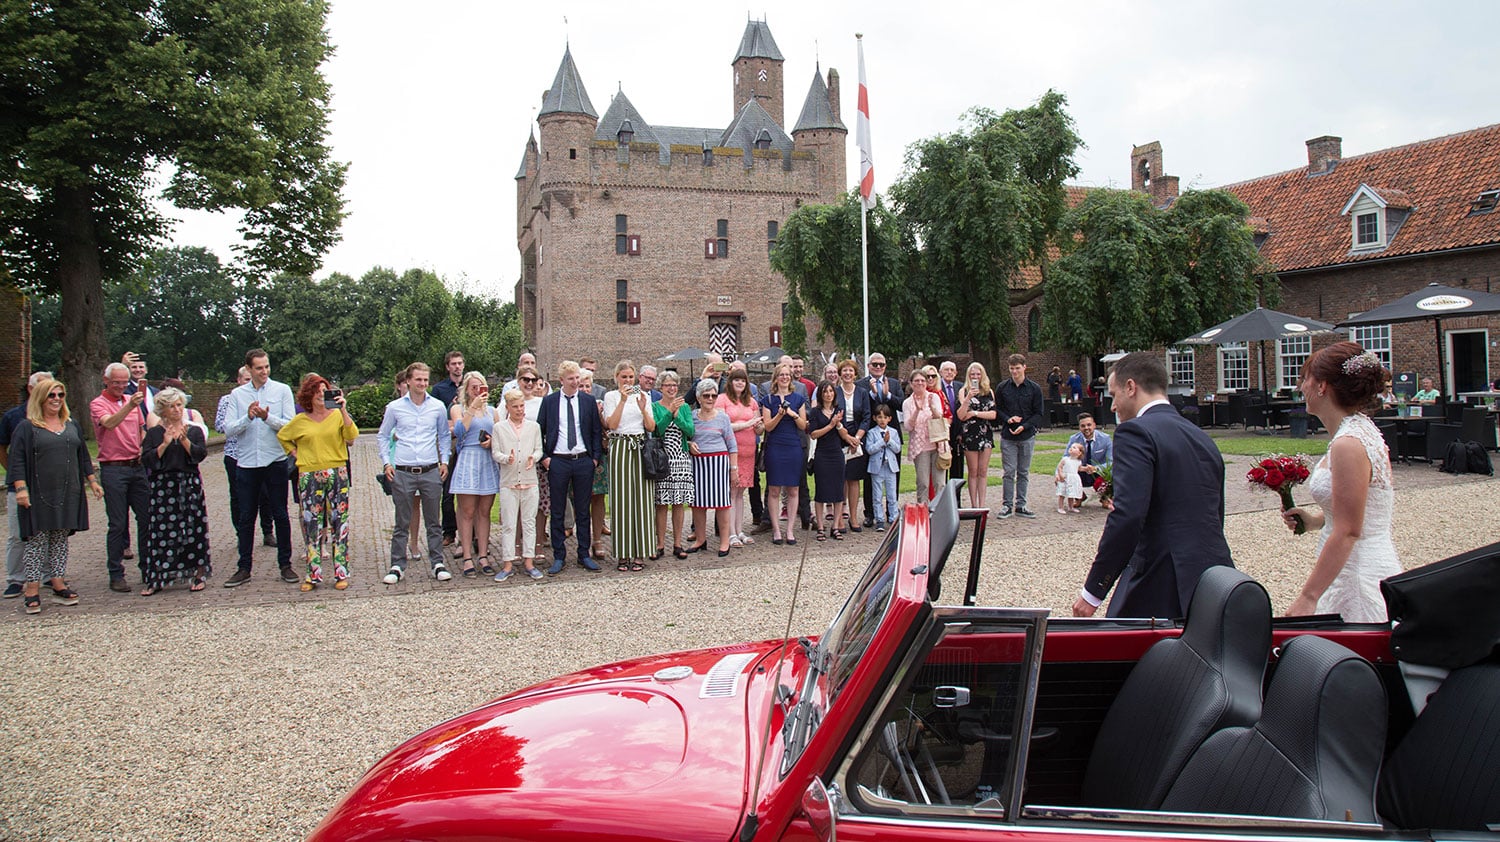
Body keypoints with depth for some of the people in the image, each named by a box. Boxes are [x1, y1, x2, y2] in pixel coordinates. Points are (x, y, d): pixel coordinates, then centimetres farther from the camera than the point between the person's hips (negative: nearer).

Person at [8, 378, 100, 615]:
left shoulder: (72, 425, 14)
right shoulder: (26, 428, -2)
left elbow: (83, 456, 19)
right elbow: (17, 461, -6)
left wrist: (92, 481, 16)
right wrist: (21, 488, -15)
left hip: (67, 494, 5)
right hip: (38, 495, -5)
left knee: (60, 538, 9)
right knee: (36, 538, -3)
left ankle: (58, 585, 15)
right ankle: (32, 590, 1)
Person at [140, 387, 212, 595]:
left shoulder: (194, 430, 10)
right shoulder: (154, 433, 8)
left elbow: (200, 454, -5)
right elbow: (147, 460, -3)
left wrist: (185, 440, -17)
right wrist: (164, 444, -13)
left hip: (190, 485, 0)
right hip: (162, 486, 0)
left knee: (193, 529, -1)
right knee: (161, 531, -2)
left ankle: (198, 574, 7)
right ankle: (155, 579, 3)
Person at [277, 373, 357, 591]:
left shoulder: (337, 415, 3)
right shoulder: (300, 420, 7)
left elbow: (352, 436, -13)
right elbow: (282, 436, 24)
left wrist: (343, 410, -19)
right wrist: (295, 453, 12)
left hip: (337, 474, -1)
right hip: (309, 477, 1)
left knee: (339, 523, 0)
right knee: (311, 524, 3)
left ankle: (341, 573, 7)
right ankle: (313, 574, 11)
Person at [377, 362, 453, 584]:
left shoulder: (438, 407, 6)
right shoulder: (394, 408, 3)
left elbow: (444, 435, 18)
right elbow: (383, 436, 13)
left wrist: (444, 461, 8)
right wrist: (387, 462, 3)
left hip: (430, 472, 1)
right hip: (402, 472, -1)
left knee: (434, 522, 7)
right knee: (402, 523, 4)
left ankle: (438, 563, 14)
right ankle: (397, 566, 12)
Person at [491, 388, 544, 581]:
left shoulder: (533, 426, 8)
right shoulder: (499, 428, 3)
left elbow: (539, 449, 8)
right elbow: (495, 453, 1)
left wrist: (533, 458, -14)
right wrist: (507, 458, -19)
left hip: (530, 480, 2)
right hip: (508, 481, -2)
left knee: (529, 521, 5)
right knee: (508, 523, 0)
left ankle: (528, 561, 12)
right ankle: (508, 563, 6)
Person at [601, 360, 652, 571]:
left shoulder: (644, 396, 12)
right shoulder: (611, 396, 5)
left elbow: (651, 427, 6)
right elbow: (611, 425, -8)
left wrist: (643, 409, -10)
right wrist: (623, 401, -15)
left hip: (641, 449, 2)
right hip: (620, 449, -2)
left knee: (642, 499, -1)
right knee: (621, 499, -2)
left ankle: (639, 554, 4)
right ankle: (622, 554, 4)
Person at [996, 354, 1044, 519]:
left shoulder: (1034, 389, 1)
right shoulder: (1003, 387, 4)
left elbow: (1038, 414, 2)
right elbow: (997, 409, 9)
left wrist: (1024, 426, -12)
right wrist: (1008, 419, -10)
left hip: (1027, 436, 0)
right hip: (1008, 436, 0)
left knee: (1024, 472, 7)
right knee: (1009, 472, -1)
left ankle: (1020, 505, 14)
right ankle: (1007, 505, 6)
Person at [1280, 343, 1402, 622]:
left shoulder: (1348, 445, -19)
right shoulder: (1363, 430, 11)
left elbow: (1347, 532, -22)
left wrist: (1308, 596, -22)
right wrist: (1315, 520, 9)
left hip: (1358, 577, -10)